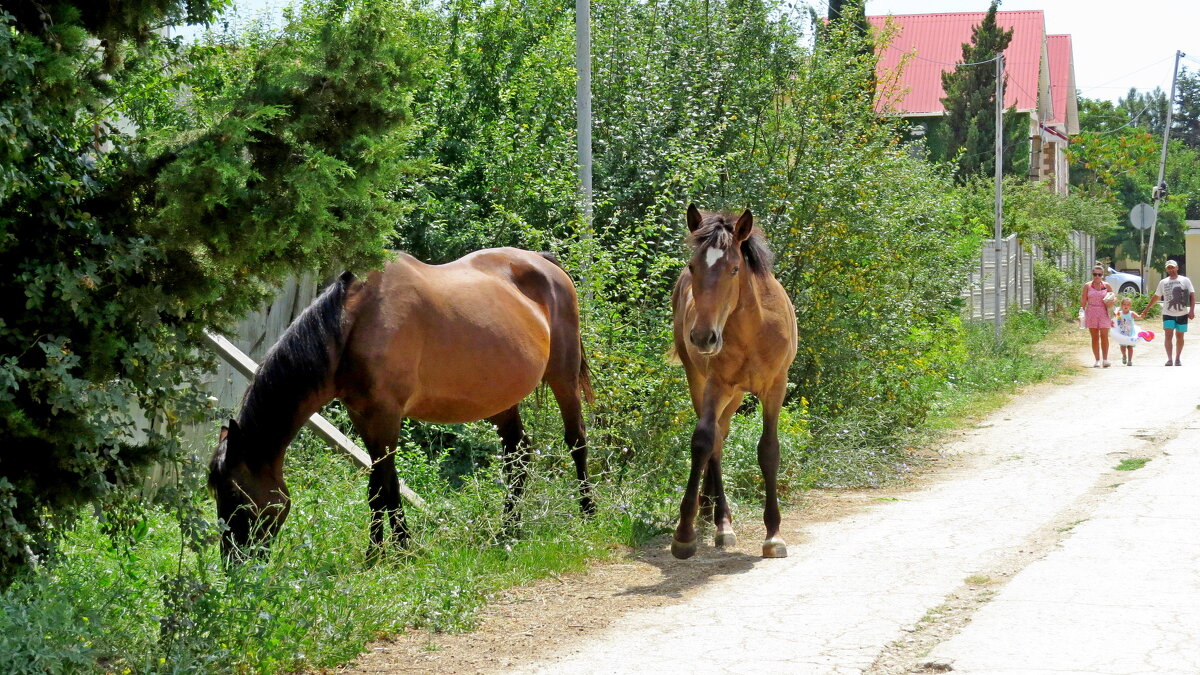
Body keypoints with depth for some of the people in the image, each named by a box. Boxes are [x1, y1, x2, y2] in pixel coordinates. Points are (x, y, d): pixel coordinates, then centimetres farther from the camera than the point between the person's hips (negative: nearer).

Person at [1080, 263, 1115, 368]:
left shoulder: (1107, 286, 6)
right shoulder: (1087, 286, 6)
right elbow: (1083, 301, 7)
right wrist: (1082, 313, -3)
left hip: (1104, 313, -1)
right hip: (1091, 313, 1)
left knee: (1104, 336, -11)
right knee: (1094, 337, 2)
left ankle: (1105, 359, -7)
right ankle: (1097, 360, 6)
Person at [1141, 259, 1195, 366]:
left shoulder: (1185, 280, 2)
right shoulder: (1163, 282, 9)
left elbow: (1192, 295, -2)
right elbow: (1156, 297, 17)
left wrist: (1192, 310, -13)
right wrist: (1147, 309, 18)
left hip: (1182, 314, -1)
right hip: (1168, 314, 1)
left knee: (1179, 337, 6)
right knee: (1168, 336, -12)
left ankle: (1177, 359, 15)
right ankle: (1169, 359, -15)